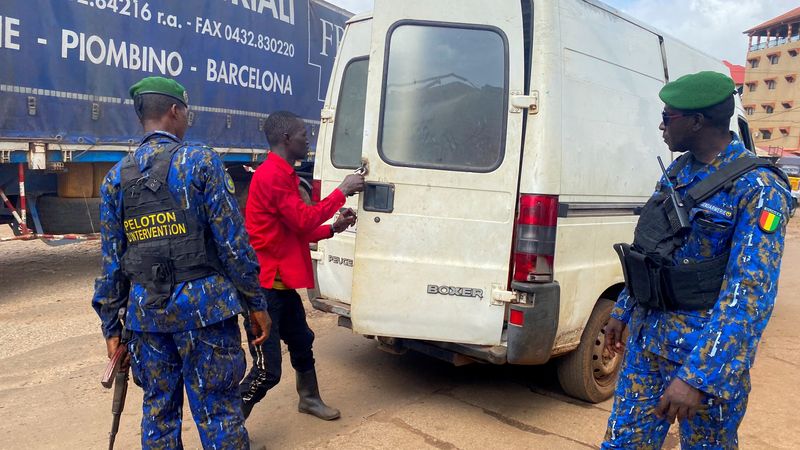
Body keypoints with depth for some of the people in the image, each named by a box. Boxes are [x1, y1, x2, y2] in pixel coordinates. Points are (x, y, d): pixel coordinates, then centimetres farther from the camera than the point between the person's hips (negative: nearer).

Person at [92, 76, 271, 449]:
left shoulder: (116, 177, 9)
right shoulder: (200, 161, -5)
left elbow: (111, 260, 9)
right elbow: (232, 240, -9)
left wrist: (110, 325, 16)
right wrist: (256, 303, -2)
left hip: (146, 311, 5)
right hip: (202, 305, -4)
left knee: (158, 408, 16)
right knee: (217, 410, 3)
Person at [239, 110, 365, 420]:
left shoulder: (282, 174, 16)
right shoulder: (273, 175, -18)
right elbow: (304, 220, -18)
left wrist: (333, 228, 9)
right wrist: (342, 192, -9)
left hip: (282, 283, 11)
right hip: (266, 286, -11)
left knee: (302, 342, 25)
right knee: (267, 370, -7)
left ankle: (309, 399, 45)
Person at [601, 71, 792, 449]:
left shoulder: (757, 188, -16)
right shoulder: (678, 170, 7)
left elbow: (751, 293, -23)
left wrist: (697, 375, -28)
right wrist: (622, 311, 19)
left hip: (708, 348, -6)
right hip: (646, 336, 6)